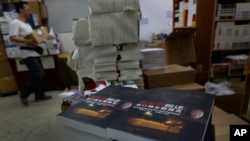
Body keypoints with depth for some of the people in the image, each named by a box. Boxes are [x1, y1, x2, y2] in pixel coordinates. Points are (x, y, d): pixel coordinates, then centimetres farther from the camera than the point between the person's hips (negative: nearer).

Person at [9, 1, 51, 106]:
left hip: (34, 52, 9)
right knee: (37, 74, -14)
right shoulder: (15, 23, -8)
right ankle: (23, 94, 5)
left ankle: (40, 95, 18)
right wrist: (28, 41, -29)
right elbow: (12, 38, -19)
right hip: (27, 53, -9)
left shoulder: (27, 24, 19)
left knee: (41, 74, 8)